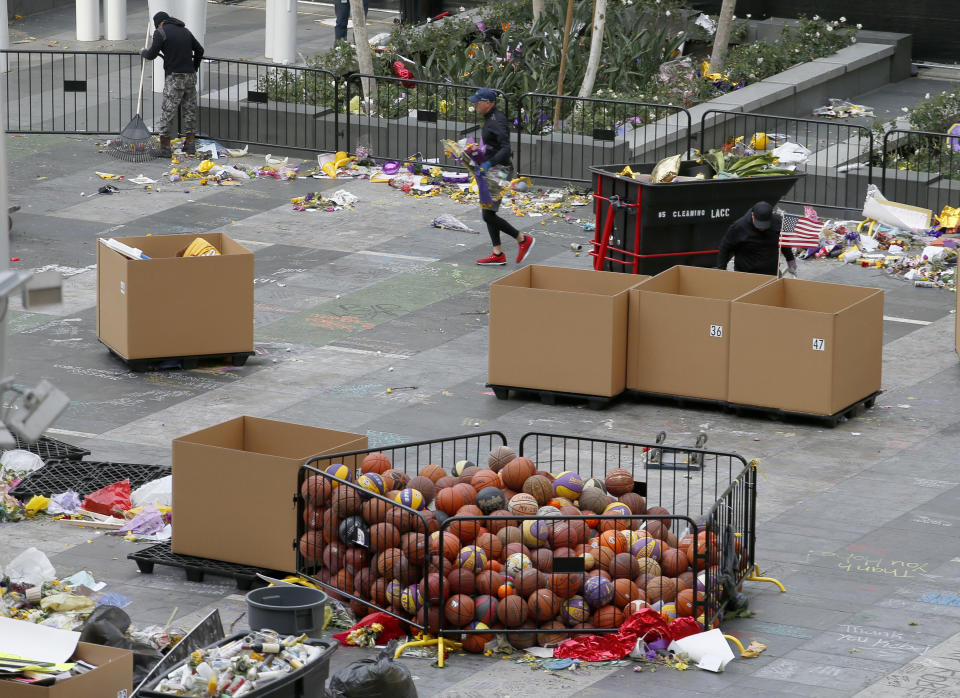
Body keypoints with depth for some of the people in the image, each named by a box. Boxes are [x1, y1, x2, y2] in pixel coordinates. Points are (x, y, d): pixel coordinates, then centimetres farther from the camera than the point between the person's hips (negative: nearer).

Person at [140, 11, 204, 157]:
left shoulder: (161, 32, -5)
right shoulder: (185, 30, 14)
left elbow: (152, 55, -7)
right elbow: (199, 50, 20)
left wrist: (143, 52, 15)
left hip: (174, 78, -6)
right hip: (190, 76, 6)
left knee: (167, 112, -1)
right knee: (190, 109, 14)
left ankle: (164, 147, -2)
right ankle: (190, 143, 15)